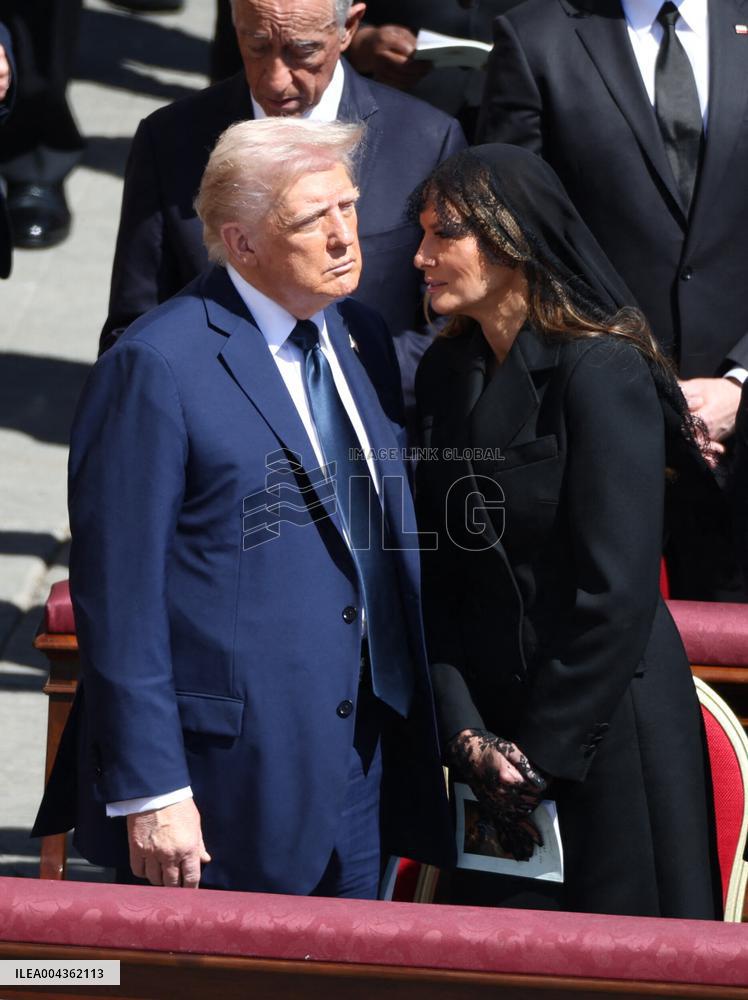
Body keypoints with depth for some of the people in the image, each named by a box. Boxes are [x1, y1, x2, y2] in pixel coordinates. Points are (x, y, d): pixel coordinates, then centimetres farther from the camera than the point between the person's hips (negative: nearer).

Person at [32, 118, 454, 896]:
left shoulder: (360, 337, 11)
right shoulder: (155, 367, -14)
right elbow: (116, 593, -15)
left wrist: (418, 735, 17)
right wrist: (150, 791, -17)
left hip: (362, 765, 7)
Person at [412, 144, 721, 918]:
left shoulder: (603, 371, -15)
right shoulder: (446, 374, 6)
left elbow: (618, 591, -18)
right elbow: (438, 571, 3)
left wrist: (542, 755, -15)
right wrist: (464, 731, -8)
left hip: (605, 727, -6)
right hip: (493, 719, 6)